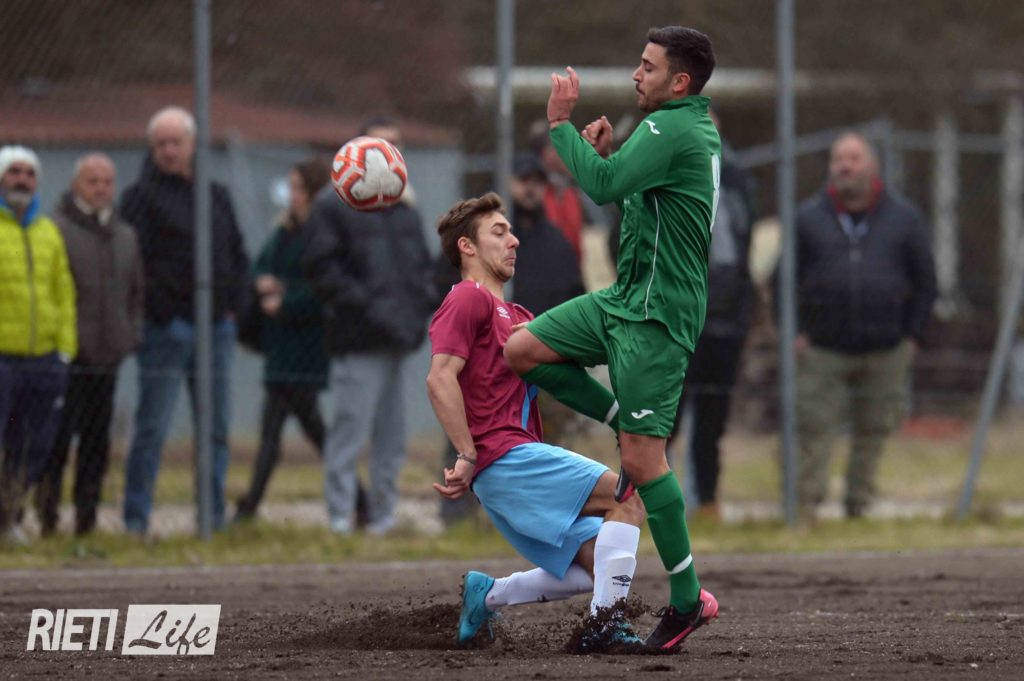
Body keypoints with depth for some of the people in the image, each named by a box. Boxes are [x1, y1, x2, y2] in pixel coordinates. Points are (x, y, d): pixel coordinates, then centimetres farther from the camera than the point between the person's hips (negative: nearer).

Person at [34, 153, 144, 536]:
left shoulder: (125, 235, 16)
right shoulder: (57, 230, -5)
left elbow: (136, 292, 25)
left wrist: (133, 333, 12)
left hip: (107, 359, 6)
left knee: (97, 441, 7)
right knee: (58, 437, -7)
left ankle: (87, 515, 13)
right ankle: (47, 514, 0)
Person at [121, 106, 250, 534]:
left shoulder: (216, 195, 16)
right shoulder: (143, 195, -3)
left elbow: (238, 256, 22)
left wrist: (231, 303, 8)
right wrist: (159, 310, -15)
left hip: (216, 326, 6)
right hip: (167, 329, -6)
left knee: (217, 429, 7)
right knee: (152, 428, -7)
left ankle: (215, 516, 14)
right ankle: (136, 519, -4)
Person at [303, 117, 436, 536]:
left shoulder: (404, 207, 19)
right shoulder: (335, 204, -2)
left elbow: (422, 264, 26)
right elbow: (321, 266, -9)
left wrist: (421, 304, 7)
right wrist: (363, 305, -16)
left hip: (399, 342, 7)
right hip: (359, 343, -7)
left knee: (392, 438, 10)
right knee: (350, 429, -11)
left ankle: (382, 517, 16)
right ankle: (340, 519, -9)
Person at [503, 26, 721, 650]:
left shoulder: (672, 131, -18)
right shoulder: (699, 129, 15)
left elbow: (603, 185, -27)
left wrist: (561, 123, -15)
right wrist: (606, 153, 7)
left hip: (655, 314, -10)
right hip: (627, 298, 10)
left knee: (643, 456, -9)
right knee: (522, 350, 7)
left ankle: (688, 599, -2)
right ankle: (629, 426, 13)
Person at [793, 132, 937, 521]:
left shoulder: (904, 219, 7)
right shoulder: (808, 218, 6)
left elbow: (925, 283, 10)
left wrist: (913, 336, 2)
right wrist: (795, 332, -2)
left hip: (886, 353, 1)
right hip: (822, 351, -1)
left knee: (873, 433, 4)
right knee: (813, 430, -8)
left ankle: (860, 510, 14)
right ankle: (805, 511, -6)